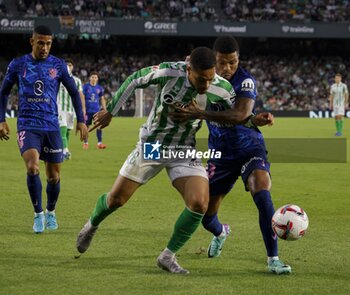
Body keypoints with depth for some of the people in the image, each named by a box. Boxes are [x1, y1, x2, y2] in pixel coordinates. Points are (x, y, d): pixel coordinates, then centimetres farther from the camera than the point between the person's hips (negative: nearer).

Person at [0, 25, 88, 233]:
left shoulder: (58, 66, 2)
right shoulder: (18, 65, 2)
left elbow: (74, 92, 11)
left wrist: (81, 121, 5)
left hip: (51, 127, 1)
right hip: (27, 126, -1)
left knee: (54, 176, 5)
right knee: (32, 168, -23)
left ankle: (51, 212, 32)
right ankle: (38, 214, -6)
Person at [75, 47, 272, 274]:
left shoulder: (222, 90, -19)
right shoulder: (169, 72, -25)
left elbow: (236, 117, 0)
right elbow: (134, 80, -7)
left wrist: (254, 120, -22)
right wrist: (110, 112, 0)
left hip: (184, 152, 1)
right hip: (152, 145, -1)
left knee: (200, 203, -21)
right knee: (116, 199, 8)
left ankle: (168, 256, -3)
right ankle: (92, 226, 43)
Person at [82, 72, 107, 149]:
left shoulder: (100, 88, 8)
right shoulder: (85, 87, -2)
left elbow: (102, 99, 15)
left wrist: (104, 109, 9)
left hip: (97, 110, 2)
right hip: (88, 110, -2)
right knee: (86, 126, 4)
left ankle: (99, 143, -7)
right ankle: (85, 142, 16)